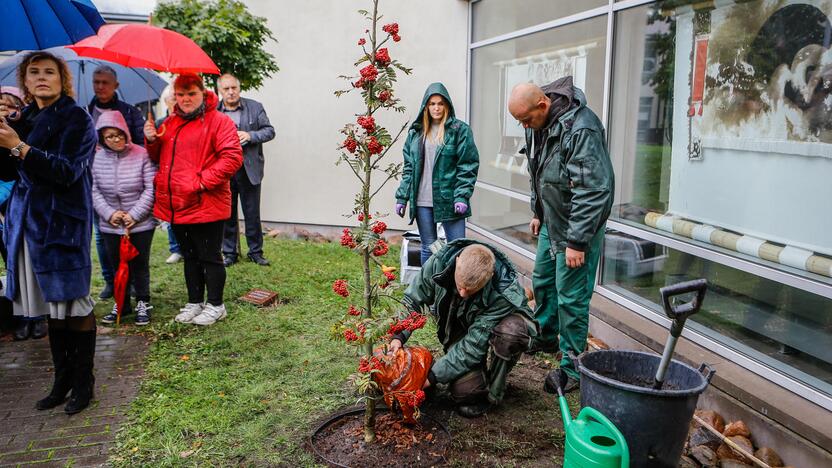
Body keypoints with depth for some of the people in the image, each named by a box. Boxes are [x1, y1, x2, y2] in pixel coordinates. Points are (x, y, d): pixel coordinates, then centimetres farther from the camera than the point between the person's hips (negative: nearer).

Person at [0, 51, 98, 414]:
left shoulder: (76, 118, -3)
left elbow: (68, 170, -14)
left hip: (63, 220, -6)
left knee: (73, 302, -3)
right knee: (51, 305, 11)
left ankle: (83, 382, 9)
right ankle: (62, 380, 22)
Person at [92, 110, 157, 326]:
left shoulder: (142, 155, -10)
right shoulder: (97, 159, -1)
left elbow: (151, 188, -11)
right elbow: (94, 191, 1)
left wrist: (135, 214, -14)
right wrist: (108, 213, -11)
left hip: (141, 224, -3)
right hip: (110, 225, 3)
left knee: (140, 265, 6)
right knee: (117, 265, 13)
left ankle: (143, 303, 22)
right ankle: (121, 303, 29)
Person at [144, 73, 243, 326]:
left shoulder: (219, 121, -7)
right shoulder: (170, 123, 15)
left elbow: (232, 157, -17)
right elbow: (159, 158, 23)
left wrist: (203, 181, -20)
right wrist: (152, 140, 1)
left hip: (206, 205, -7)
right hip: (176, 205, 7)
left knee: (209, 256, 3)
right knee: (190, 256, 18)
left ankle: (215, 305, 17)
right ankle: (194, 302, 30)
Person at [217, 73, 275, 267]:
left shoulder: (255, 107, 3)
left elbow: (269, 131, 2)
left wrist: (250, 135, -14)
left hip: (249, 169, 0)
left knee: (252, 213, 7)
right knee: (227, 213, 8)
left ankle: (256, 252, 20)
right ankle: (229, 253, 20)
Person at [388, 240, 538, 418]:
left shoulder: (504, 294, -36)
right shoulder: (440, 261, -26)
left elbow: (474, 345, -32)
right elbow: (412, 300, -11)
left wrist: (434, 375, -32)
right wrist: (398, 336, -26)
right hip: (462, 329, 2)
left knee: (509, 332, -40)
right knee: (464, 390, -25)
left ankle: (492, 393, -14)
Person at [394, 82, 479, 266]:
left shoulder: (460, 130, -1)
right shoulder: (416, 132, 12)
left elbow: (468, 166, -5)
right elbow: (409, 167, 13)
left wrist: (462, 196, -14)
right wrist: (402, 197, 6)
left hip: (449, 200, -3)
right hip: (422, 201, 4)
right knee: (428, 248, 11)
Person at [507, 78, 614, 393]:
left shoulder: (580, 129, -28)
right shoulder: (537, 124, 1)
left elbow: (593, 190, -29)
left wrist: (577, 241, -26)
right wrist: (537, 212, 20)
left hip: (576, 226, -9)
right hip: (550, 222, 9)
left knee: (571, 297, -3)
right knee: (542, 281, 22)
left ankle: (572, 369, 12)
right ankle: (545, 337, 44)